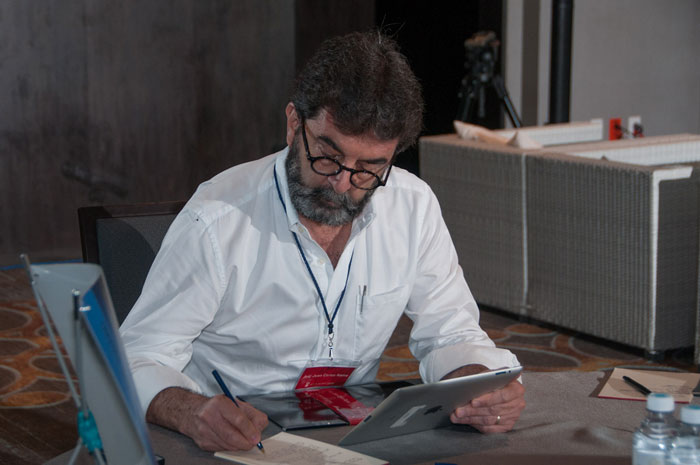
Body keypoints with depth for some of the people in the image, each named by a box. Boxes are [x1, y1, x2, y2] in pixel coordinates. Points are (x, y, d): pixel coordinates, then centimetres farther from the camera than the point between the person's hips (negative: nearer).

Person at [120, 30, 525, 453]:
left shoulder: (414, 207, -3)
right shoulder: (217, 221, -16)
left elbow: (450, 333, 6)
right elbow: (142, 358, -13)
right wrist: (192, 413, -36)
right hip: (231, 445, -2)